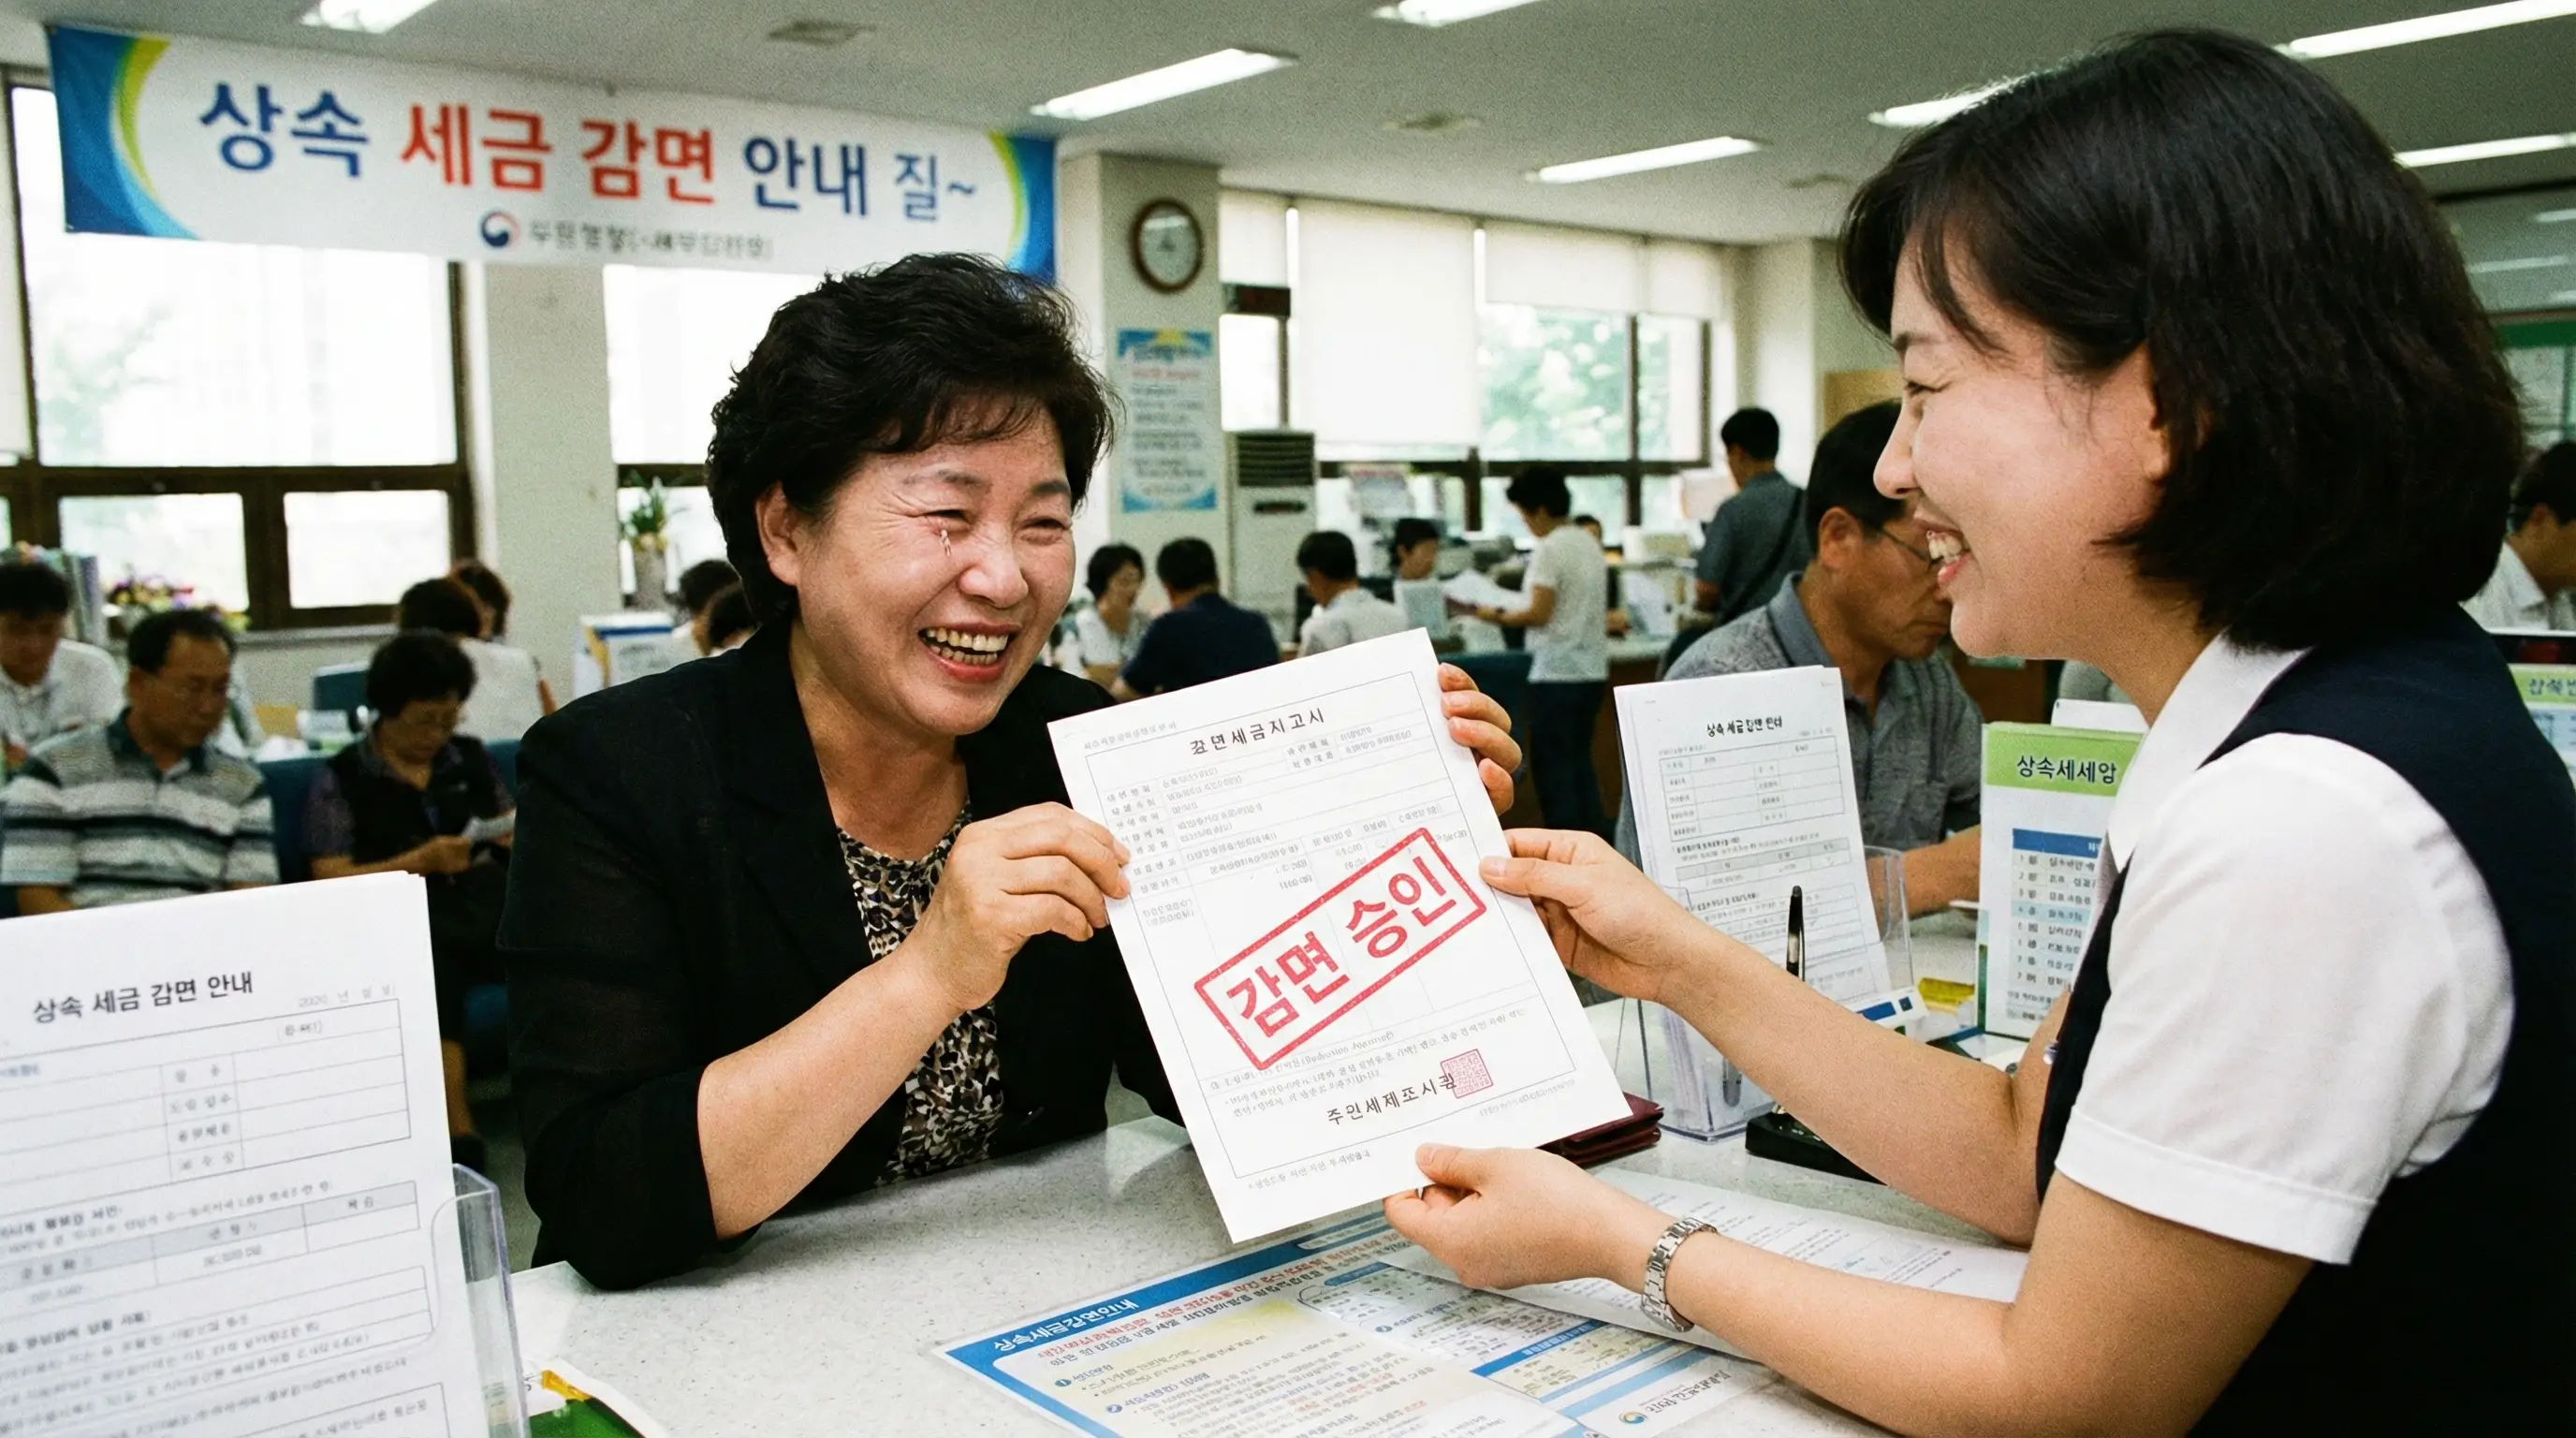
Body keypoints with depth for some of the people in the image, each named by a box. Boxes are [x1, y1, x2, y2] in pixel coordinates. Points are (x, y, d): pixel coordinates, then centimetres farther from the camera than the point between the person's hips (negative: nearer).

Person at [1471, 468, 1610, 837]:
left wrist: (1498, 616, -5)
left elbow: (1539, 613, -17)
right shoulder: (1590, 544, 13)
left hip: (1557, 672, -9)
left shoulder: (1549, 549, -13)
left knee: (1552, 765, -1)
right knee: (1580, 760, 14)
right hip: (1592, 670, 9)